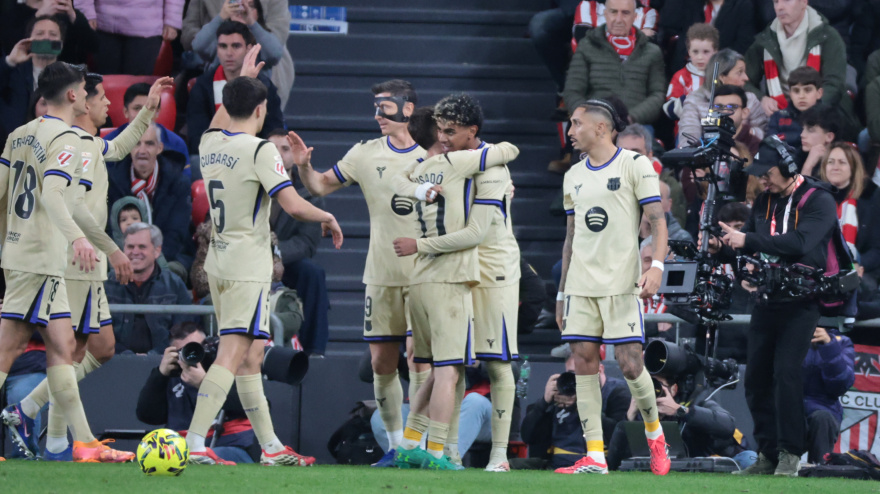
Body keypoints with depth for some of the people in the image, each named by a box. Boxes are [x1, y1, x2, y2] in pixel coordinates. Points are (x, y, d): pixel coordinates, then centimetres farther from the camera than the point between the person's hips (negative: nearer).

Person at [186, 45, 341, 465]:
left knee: (250, 356, 13)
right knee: (232, 355, -12)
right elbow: (293, 205, -21)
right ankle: (195, 444, -20)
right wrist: (328, 218, -3)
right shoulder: (260, 150, -14)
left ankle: (271, 446, 19)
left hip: (218, 262, 8)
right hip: (248, 265, -8)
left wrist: (242, 80, 43)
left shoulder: (209, 144, 8)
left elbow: (221, 119, 35)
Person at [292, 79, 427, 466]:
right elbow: (320, 187, 13)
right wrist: (303, 165, -6)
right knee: (382, 362, 4)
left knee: (421, 359, -9)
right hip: (381, 274, 3)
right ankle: (396, 443, 15)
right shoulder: (367, 154, 6)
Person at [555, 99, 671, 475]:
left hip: (621, 283, -6)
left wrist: (656, 266, -21)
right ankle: (594, 456, -2)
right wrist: (561, 292, 17)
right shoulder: (573, 177, 15)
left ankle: (654, 434, 15)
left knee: (630, 363, -9)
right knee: (584, 363, -2)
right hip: (580, 285, 6)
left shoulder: (634, 165, -2)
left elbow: (658, 220, -6)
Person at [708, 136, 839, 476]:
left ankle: (791, 455, -12)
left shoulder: (819, 201, -8)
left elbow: (800, 243, -23)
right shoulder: (765, 203, 14)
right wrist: (722, 249, -6)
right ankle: (768, 455, 12)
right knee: (756, 378, 4)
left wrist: (748, 240, -26)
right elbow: (746, 249, 16)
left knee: (786, 372, -17)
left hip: (800, 303, -7)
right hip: (767, 302, 7)